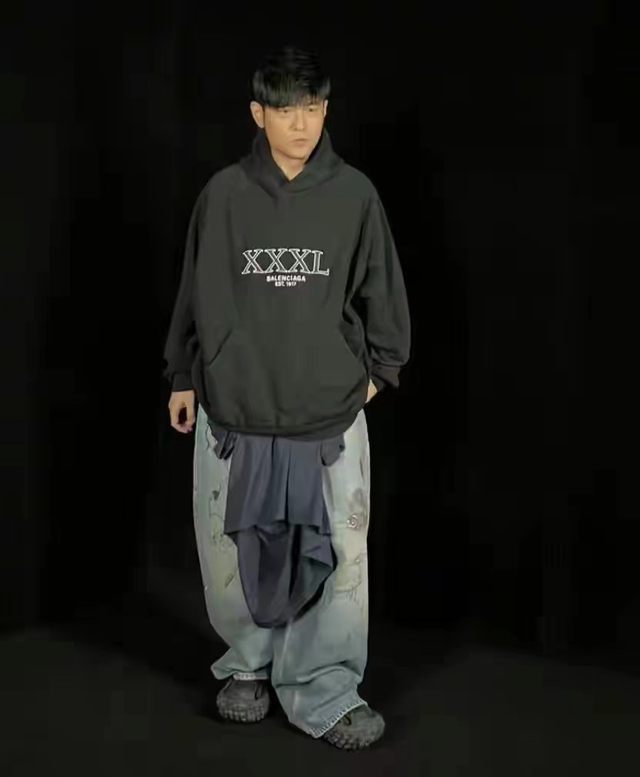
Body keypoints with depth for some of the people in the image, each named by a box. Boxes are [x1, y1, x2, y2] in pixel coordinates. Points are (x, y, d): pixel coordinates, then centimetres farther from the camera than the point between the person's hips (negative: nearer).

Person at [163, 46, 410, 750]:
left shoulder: (354, 194, -1)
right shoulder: (224, 194, 0)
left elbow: (382, 293, 9)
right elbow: (194, 292, 8)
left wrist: (378, 369, 11)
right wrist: (182, 377, 12)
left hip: (331, 415, 0)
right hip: (232, 413, 1)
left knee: (337, 557, 0)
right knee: (232, 552, 10)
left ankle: (325, 692, 18)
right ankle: (250, 664, 33)